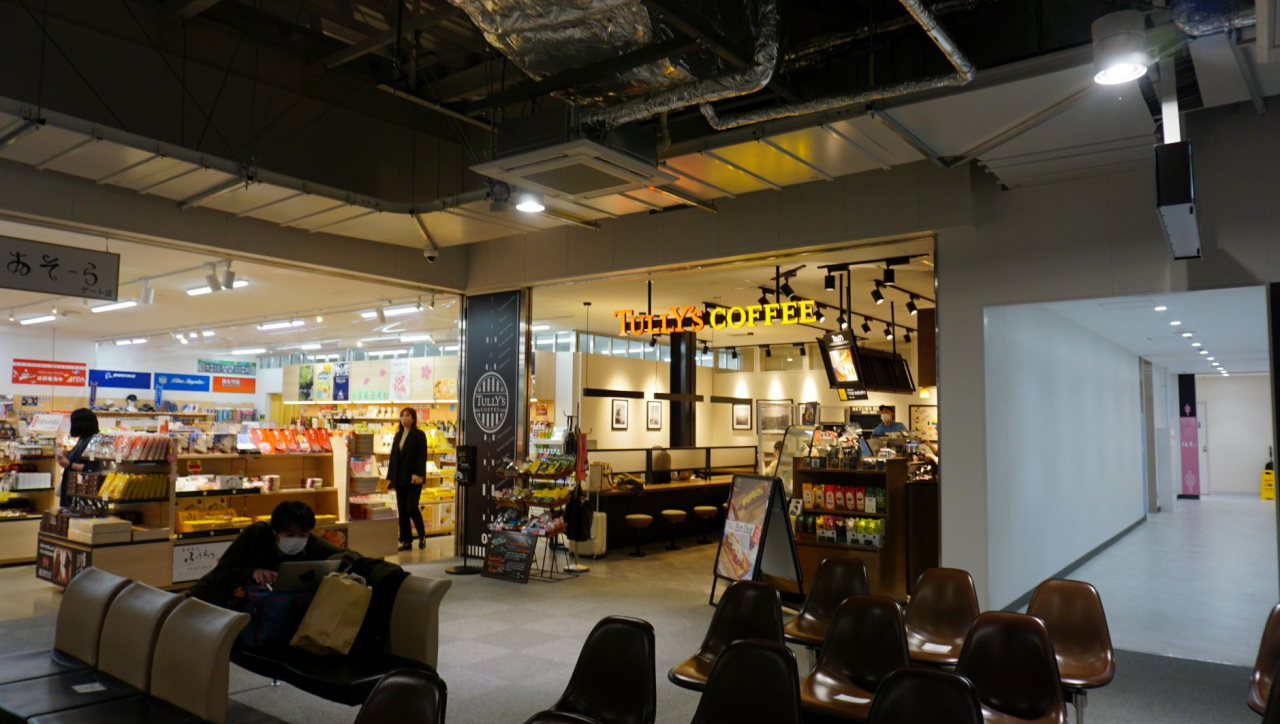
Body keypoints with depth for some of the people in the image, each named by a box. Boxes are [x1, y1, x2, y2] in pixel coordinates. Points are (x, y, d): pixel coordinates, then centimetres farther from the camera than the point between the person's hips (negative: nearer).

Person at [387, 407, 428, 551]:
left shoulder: (419, 435, -2)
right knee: (402, 510, 5)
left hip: (413, 478, -6)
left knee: (412, 507, -10)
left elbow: (422, 457, -10)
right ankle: (406, 541, 10)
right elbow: (393, 457, 16)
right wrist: (390, 477, 11)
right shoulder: (398, 435, 16)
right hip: (399, 478, 6)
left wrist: (419, 474, -21)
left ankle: (422, 536, 8)